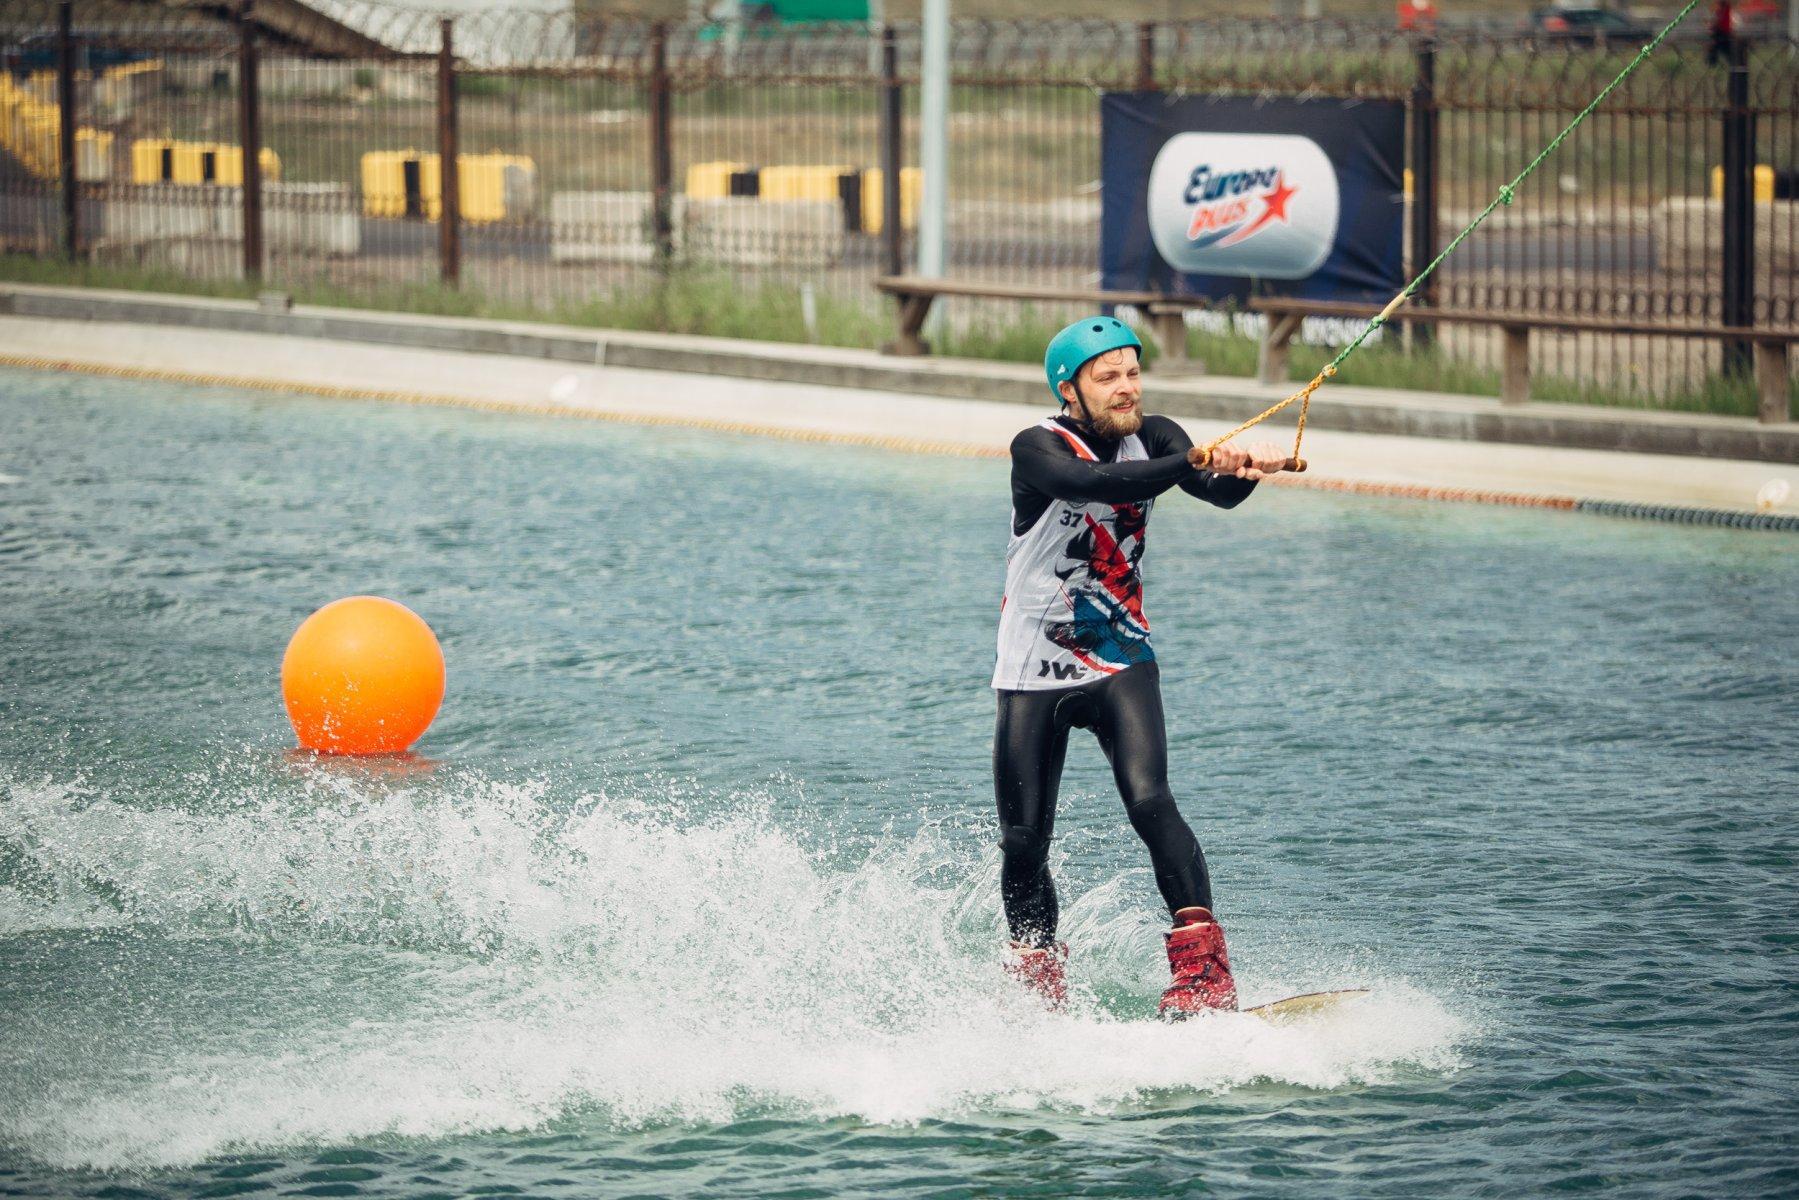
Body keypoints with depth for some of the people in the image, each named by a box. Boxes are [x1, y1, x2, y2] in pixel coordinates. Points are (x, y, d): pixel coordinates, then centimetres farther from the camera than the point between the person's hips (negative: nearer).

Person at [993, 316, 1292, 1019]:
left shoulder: (1153, 439, -2)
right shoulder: (1037, 450, -14)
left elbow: (1218, 492, -19)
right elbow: (1097, 483, -35)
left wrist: (1244, 468, -43)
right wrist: (1198, 460, -47)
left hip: (1120, 663, 1)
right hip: (1032, 674, -1)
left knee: (1148, 802, -22)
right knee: (1023, 845, 2)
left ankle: (1205, 978, -27)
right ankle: (1039, 997, 22)